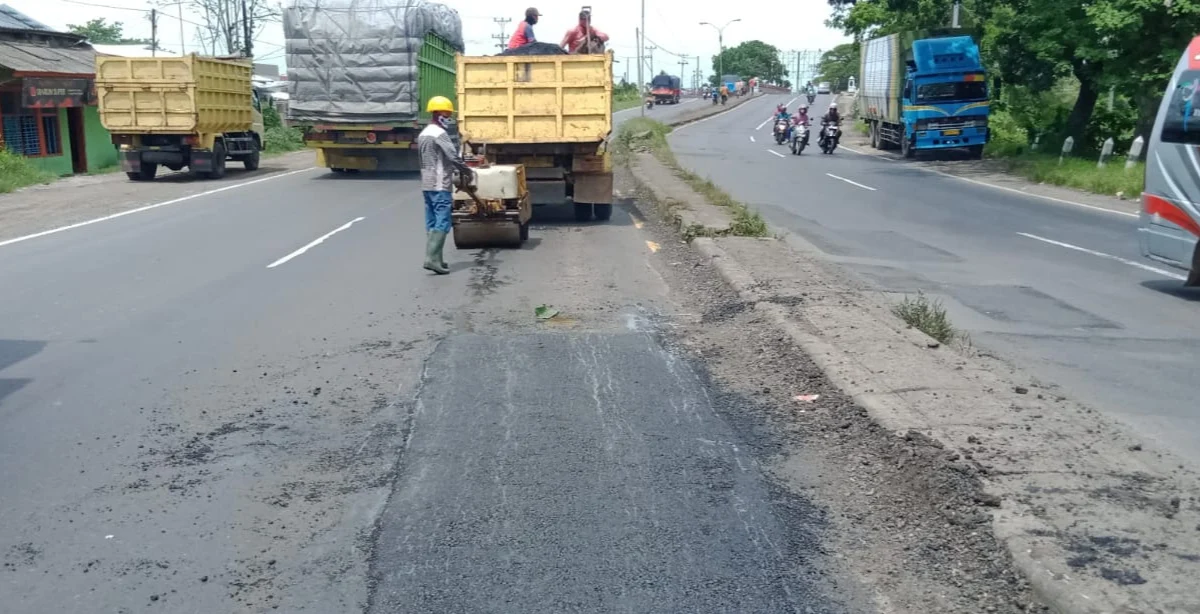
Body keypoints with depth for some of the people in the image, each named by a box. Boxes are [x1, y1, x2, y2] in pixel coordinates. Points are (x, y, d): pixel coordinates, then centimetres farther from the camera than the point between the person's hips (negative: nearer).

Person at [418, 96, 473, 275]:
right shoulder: (439, 134, -14)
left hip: (427, 184, 10)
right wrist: (468, 171, -4)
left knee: (431, 222, 10)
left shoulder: (423, 133, 17)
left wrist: (452, 171, 20)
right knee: (442, 222, -10)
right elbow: (453, 157, -19)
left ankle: (432, 258, 12)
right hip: (440, 185, -10)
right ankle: (432, 259, -16)